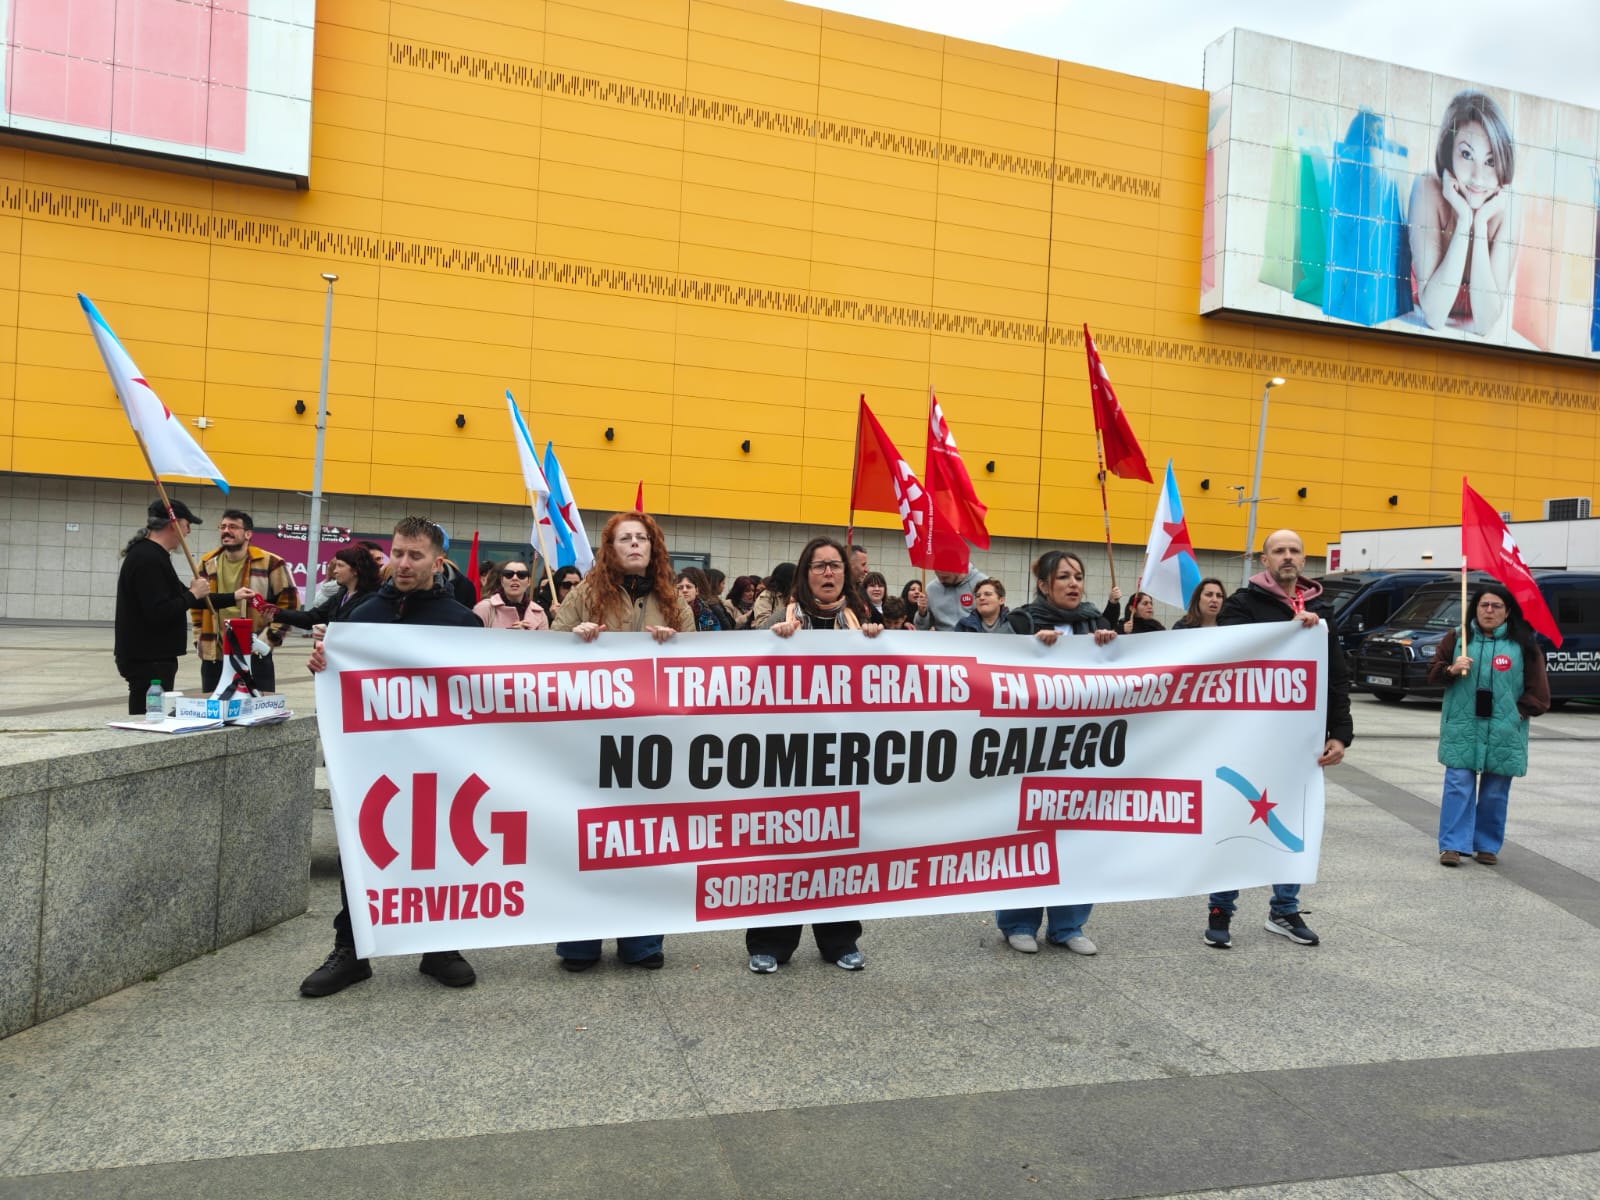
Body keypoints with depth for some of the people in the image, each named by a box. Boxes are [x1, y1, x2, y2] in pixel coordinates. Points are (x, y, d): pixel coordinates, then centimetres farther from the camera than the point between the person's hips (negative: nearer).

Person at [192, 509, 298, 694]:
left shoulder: (269, 563, -7)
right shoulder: (208, 564, 8)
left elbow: (289, 601, -4)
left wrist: (270, 637, -7)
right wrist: (199, 638, 14)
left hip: (255, 655, -5)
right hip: (214, 655, 5)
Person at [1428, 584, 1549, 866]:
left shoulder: (1523, 644, 4)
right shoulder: (1457, 637, 6)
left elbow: (1538, 690, 5)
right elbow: (1433, 673, 7)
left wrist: (1520, 711, -6)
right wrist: (1451, 669, -13)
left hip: (1504, 732, 0)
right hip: (1462, 728, 0)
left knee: (1496, 792, 7)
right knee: (1458, 785, -5)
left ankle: (1487, 845, 20)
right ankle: (1453, 845, -2)